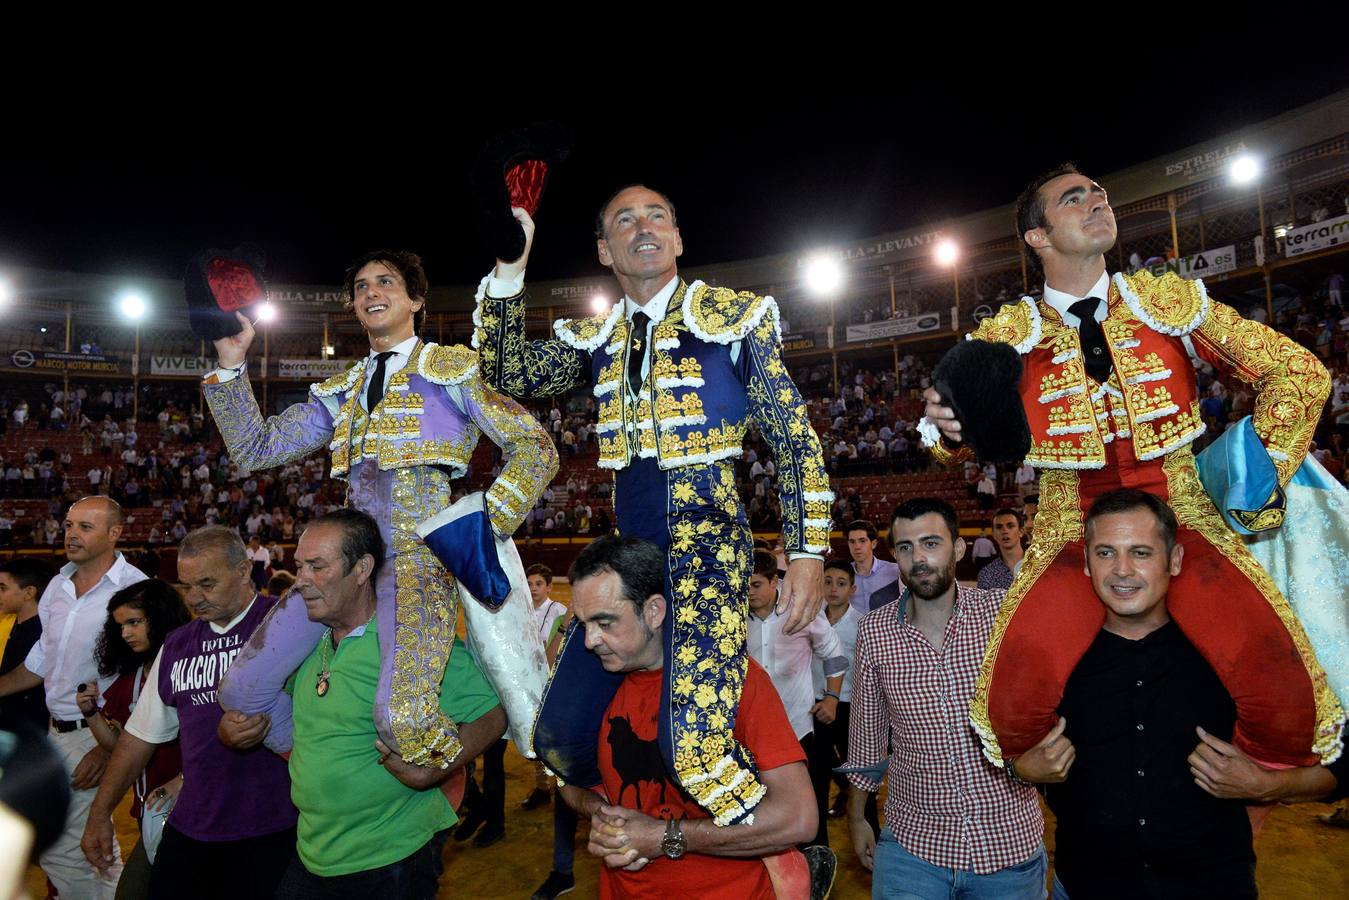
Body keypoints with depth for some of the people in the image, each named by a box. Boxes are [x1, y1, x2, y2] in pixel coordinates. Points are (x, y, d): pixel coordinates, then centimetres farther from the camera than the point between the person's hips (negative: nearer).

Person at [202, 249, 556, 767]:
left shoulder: (452, 370, 6)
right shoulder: (341, 392, 22)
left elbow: (535, 448, -1)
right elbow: (256, 449, 17)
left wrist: (489, 526, -12)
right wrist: (230, 364, 8)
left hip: (420, 555, -6)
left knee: (400, 719, -27)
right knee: (242, 688, 3)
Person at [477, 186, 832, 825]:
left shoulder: (732, 316, 1)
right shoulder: (596, 339, 15)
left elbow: (795, 438, -2)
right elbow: (508, 373, 6)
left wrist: (807, 552, -10)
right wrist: (509, 272, -3)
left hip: (708, 550, -6)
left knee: (697, 748, -21)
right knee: (560, 735, 6)